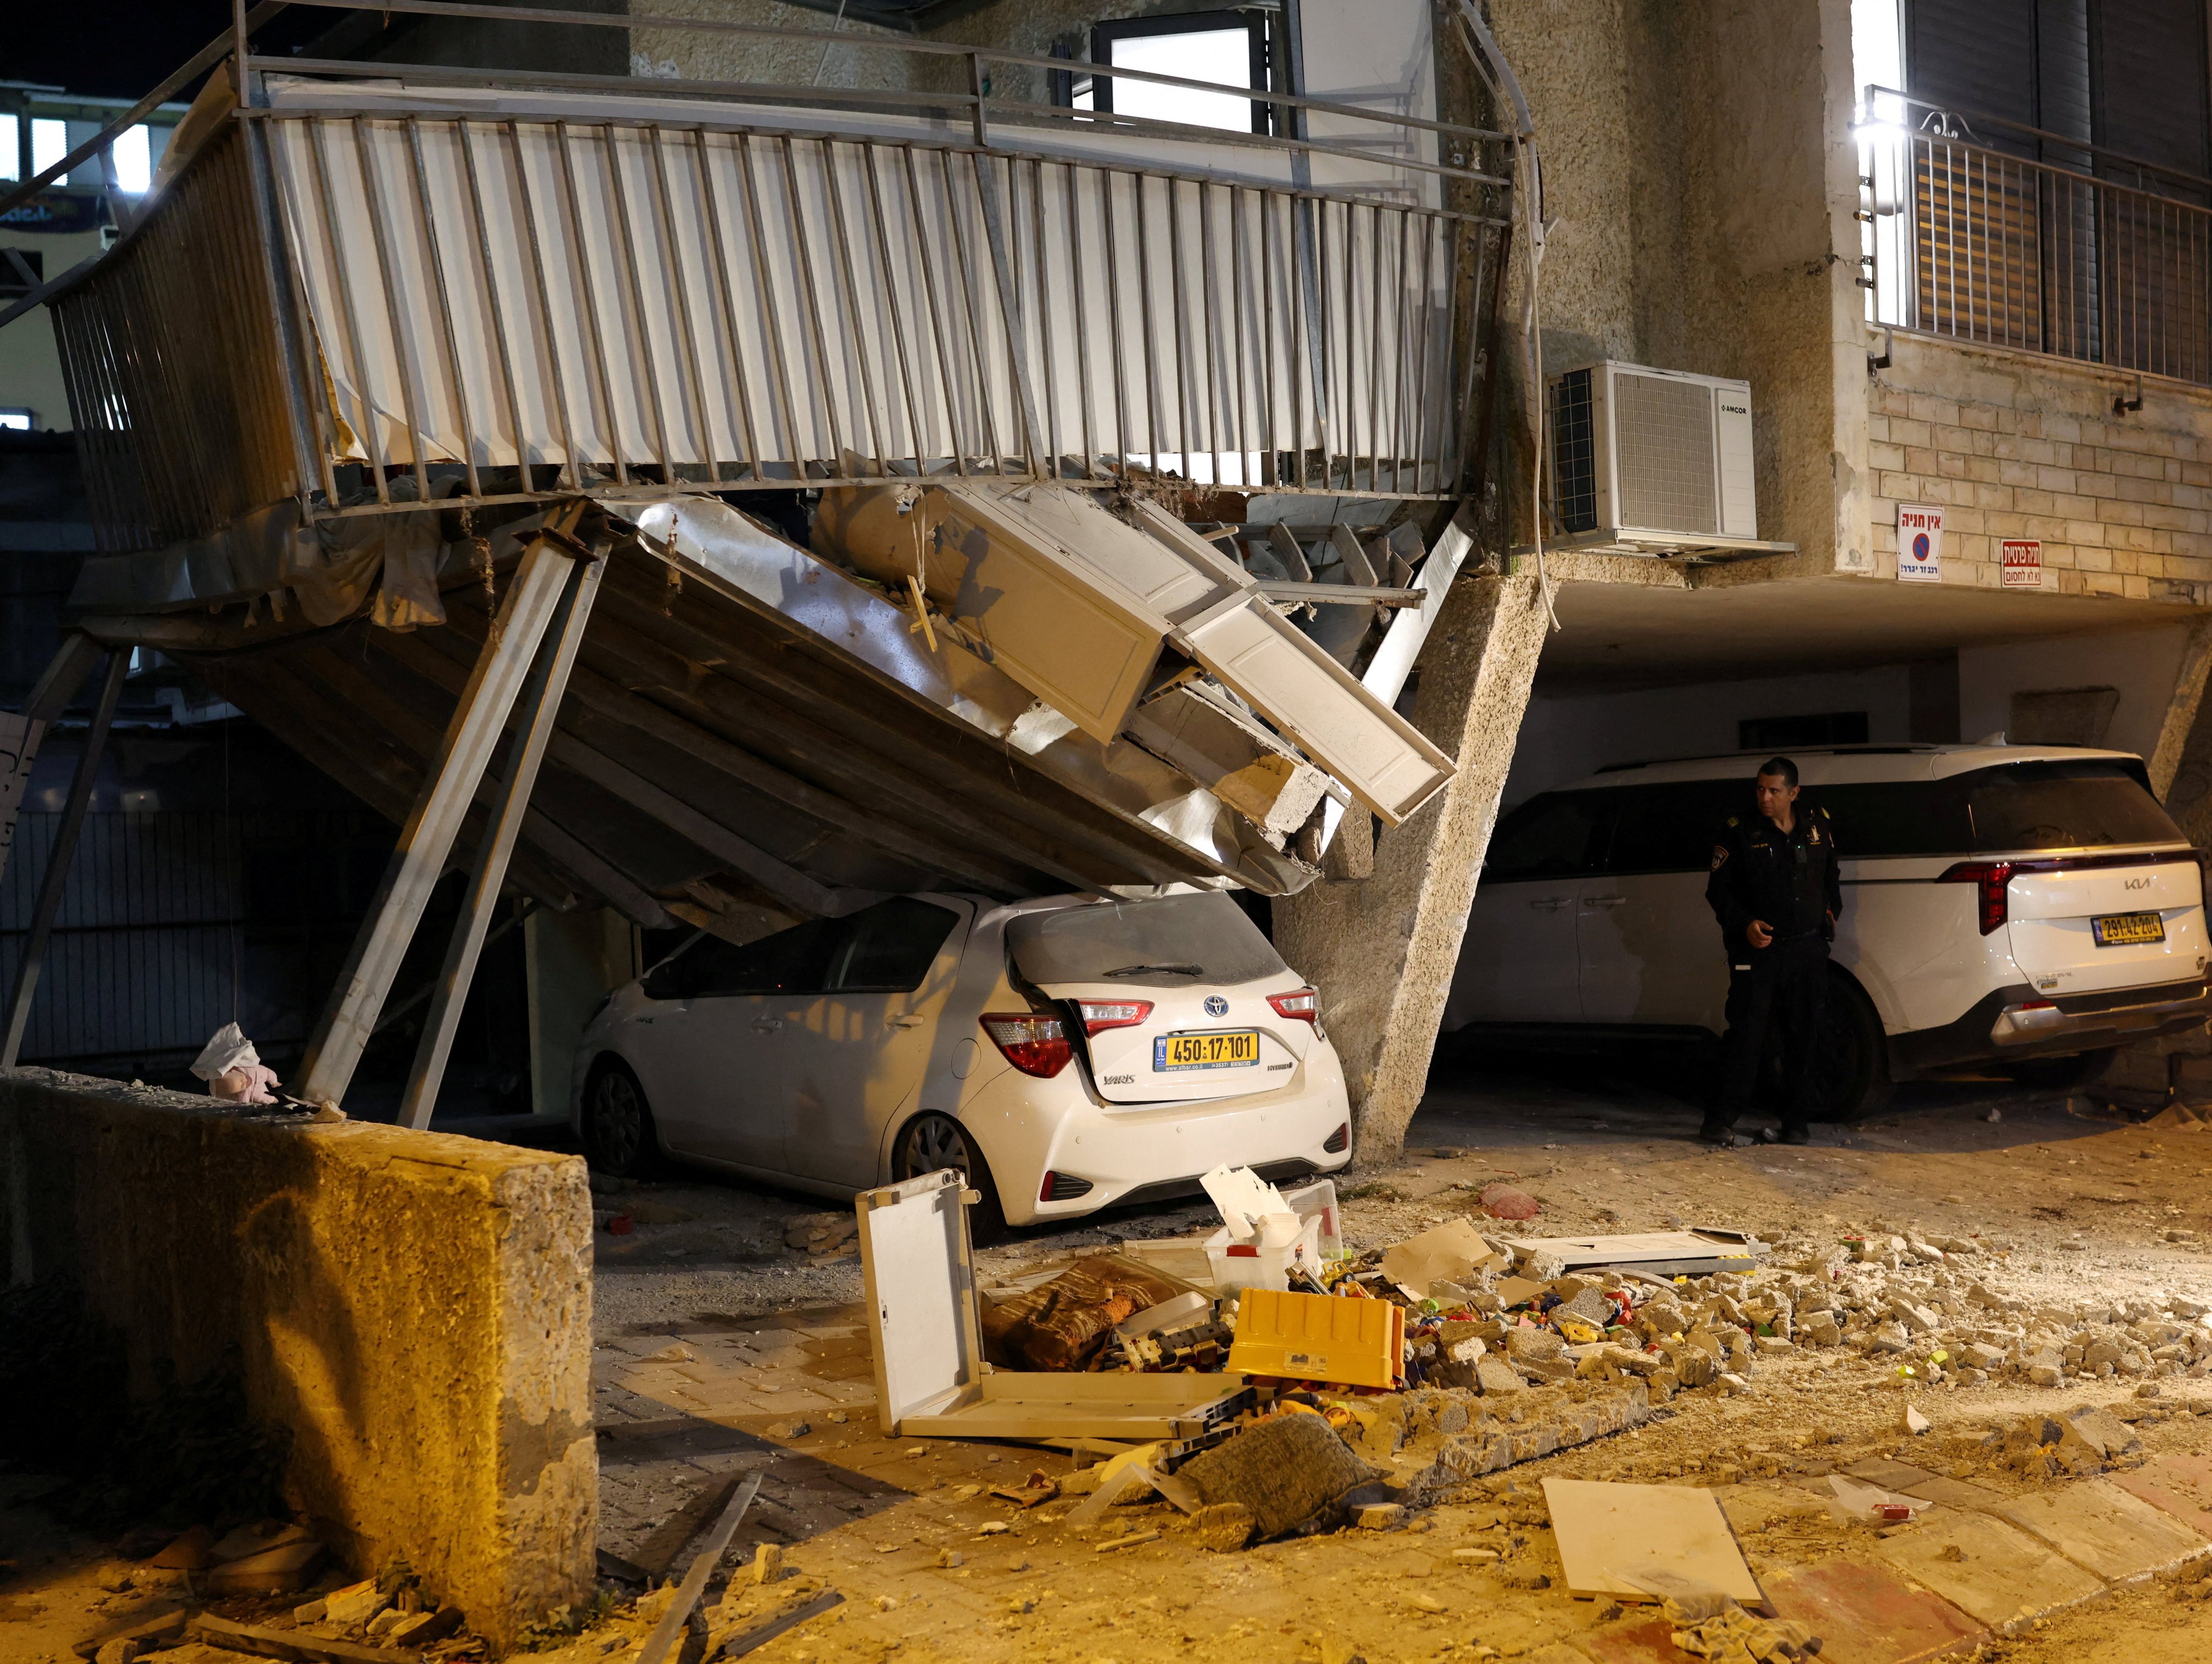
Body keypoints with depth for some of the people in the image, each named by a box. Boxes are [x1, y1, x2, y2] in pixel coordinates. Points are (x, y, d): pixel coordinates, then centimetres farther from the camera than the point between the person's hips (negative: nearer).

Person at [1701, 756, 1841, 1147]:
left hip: (1808, 950, 4)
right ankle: (1724, 1118, -1)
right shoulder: (1739, 832, -1)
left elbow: (1832, 876, 26)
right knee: (1746, 1032, -8)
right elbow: (1718, 891, -1)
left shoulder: (1818, 826, 10)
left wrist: (1831, 911, 14)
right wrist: (1744, 925, -15)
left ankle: (1796, 1121, 15)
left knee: (1804, 1037, 6)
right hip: (1758, 950, -3)